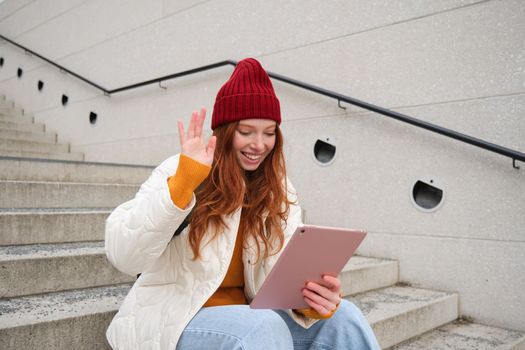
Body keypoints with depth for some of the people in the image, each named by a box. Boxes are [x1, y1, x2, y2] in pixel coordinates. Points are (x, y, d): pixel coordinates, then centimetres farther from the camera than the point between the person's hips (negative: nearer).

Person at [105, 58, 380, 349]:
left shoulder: (279, 190, 3)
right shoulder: (177, 173, -11)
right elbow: (124, 256, -24)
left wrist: (313, 297, -29)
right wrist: (184, 180, -32)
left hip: (248, 315, 5)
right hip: (174, 321, -4)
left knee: (340, 316, -15)